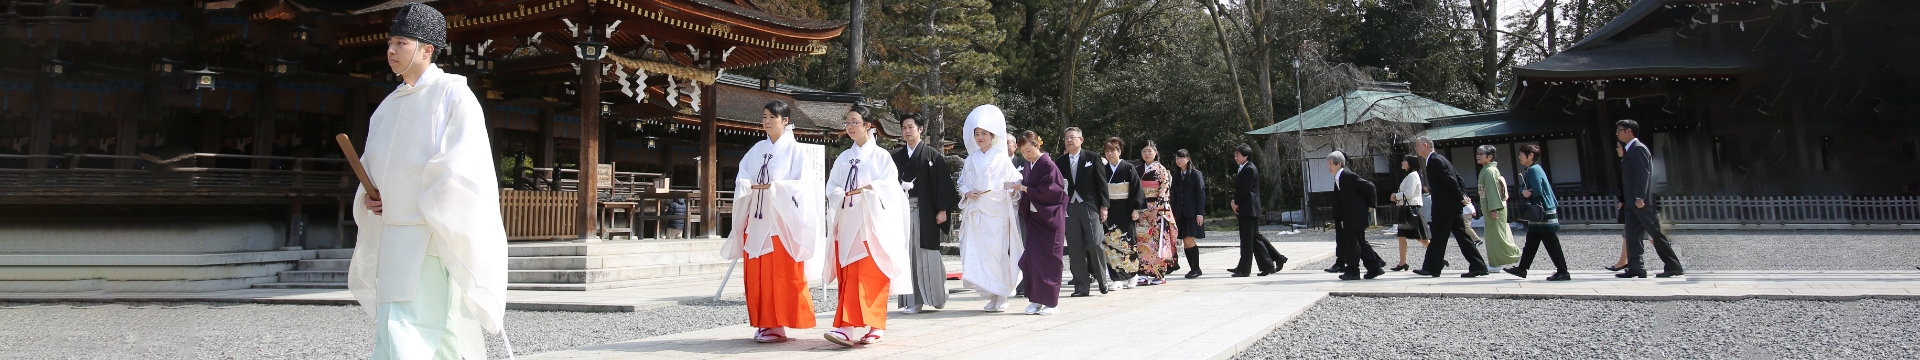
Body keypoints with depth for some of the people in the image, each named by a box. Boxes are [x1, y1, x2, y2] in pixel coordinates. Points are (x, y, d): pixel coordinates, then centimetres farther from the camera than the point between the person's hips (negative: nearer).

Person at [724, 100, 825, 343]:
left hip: (782, 221, -5)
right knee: (757, 275, 4)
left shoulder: (794, 150, 0)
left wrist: (775, 187, -20)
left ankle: (779, 325, -1)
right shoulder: (757, 150, 14)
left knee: (782, 275, -6)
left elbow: (800, 185, -8)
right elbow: (741, 179, 11)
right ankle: (764, 324, 11)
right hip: (757, 220, 5)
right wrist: (749, 186, -11)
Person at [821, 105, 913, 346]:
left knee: (871, 277, -8)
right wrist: (843, 195, -12)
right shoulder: (843, 158, 15)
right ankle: (846, 327, -2)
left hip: (872, 224, -4)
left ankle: (875, 327, -6)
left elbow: (889, 188, -8)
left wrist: (869, 189, -24)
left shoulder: (881, 156, 1)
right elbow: (832, 188, 9)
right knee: (848, 277, 0)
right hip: (847, 224, 5)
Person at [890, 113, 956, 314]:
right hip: (903, 209, 3)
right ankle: (913, 301, 2)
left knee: (928, 254, -1)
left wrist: (942, 210, -9)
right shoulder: (896, 157, 14)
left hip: (926, 211, -3)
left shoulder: (932, 155, 2)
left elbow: (943, 182, -3)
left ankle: (938, 297, 15)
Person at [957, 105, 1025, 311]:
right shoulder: (972, 160, 13)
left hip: (997, 212, -4)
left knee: (997, 253, -6)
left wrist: (1010, 189, -21)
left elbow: (1015, 183, 0)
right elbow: (962, 182, 16)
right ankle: (990, 294, 7)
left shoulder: (1002, 159, 1)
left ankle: (1001, 296, 3)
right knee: (977, 254, -2)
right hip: (975, 212, 4)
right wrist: (967, 193, -4)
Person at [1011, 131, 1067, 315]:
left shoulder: (1048, 165, -12)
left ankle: (1051, 301, 5)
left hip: (1049, 219, -7)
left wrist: (1025, 189, -19)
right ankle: (1036, 299, 9)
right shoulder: (1028, 167, 11)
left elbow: (1050, 190, -20)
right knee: (1032, 258, 2)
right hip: (1032, 217, 7)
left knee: (1048, 260, -3)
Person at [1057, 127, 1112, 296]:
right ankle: (1081, 286, 5)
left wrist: (1103, 206, -3)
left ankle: (1101, 279, 12)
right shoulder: (1059, 162, 11)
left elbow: (1101, 183, 2)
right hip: (1069, 208, 3)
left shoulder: (1092, 158, 4)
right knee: (1074, 249, 0)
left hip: (1090, 206, -3)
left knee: (1094, 244, -9)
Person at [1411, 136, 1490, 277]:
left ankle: (1431, 268, 8)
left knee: (1438, 238, 0)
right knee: (1462, 235, 8)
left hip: (1444, 207, -10)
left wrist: (1461, 198, -12)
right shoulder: (1437, 159, 17)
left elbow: (1450, 180, -19)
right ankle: (1478, 266, 7)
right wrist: (1464, 195, 9)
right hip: (1453, 206, 10)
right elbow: (1457, 177, 18)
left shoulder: (1435, 161, -14)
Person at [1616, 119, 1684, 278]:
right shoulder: (1631, 150, 18)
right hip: (1633, 201, 10)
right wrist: (1626, 200, 18)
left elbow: (1643, 174, -19)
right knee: (1632, 234, 4)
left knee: (1656, 234, -5)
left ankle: (1674, 266, 0)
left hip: (1641, 201, -10)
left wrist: (1639, 198, -25)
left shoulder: (1638, 149, -11)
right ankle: (1635, 267, 3)